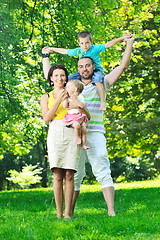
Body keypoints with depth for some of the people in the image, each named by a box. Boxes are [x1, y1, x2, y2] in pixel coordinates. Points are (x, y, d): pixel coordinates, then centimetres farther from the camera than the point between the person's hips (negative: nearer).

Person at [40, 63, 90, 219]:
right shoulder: (46, 97, 16)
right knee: (58, 176, -10)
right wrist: (59, 100, -7)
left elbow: (87, 116, 10)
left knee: (69, 175, -8)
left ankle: (67, 213, -6)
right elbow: (46, 118, 0)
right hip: (55, 134, 0)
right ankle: (59, 214, -7)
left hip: (71, 133, 0)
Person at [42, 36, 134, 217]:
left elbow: (122, 66, 10)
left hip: (95, 133, -2)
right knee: (74, 176, 3)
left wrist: (129, 43, 10)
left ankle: (111, 211, -18)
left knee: (103, 173, -12)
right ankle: (69, 213, 7)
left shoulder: (101, 84, 13)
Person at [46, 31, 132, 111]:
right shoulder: (77, 51, 4)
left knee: (97, 79, -38)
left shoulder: (96, 48, -9)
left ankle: (102, 102, -40)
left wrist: (122, 38, -24)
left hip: (96, 71, -5)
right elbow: (65, 51, 18)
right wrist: (52, 49, 25)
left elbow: (108, 44, -16)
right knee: (70, 78, -12)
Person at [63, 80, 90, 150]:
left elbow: (82, 106, -14)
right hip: (71, 117, -1)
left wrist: (76, 99, -23)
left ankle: (83, 145, -4)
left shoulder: (80, 97, 1)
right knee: (77, 125, -30)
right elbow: (65, 106, -9)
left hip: (80, 116, 1)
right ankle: (78, 138, -6)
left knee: (84, 129, -13)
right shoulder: (67, 98, 4)